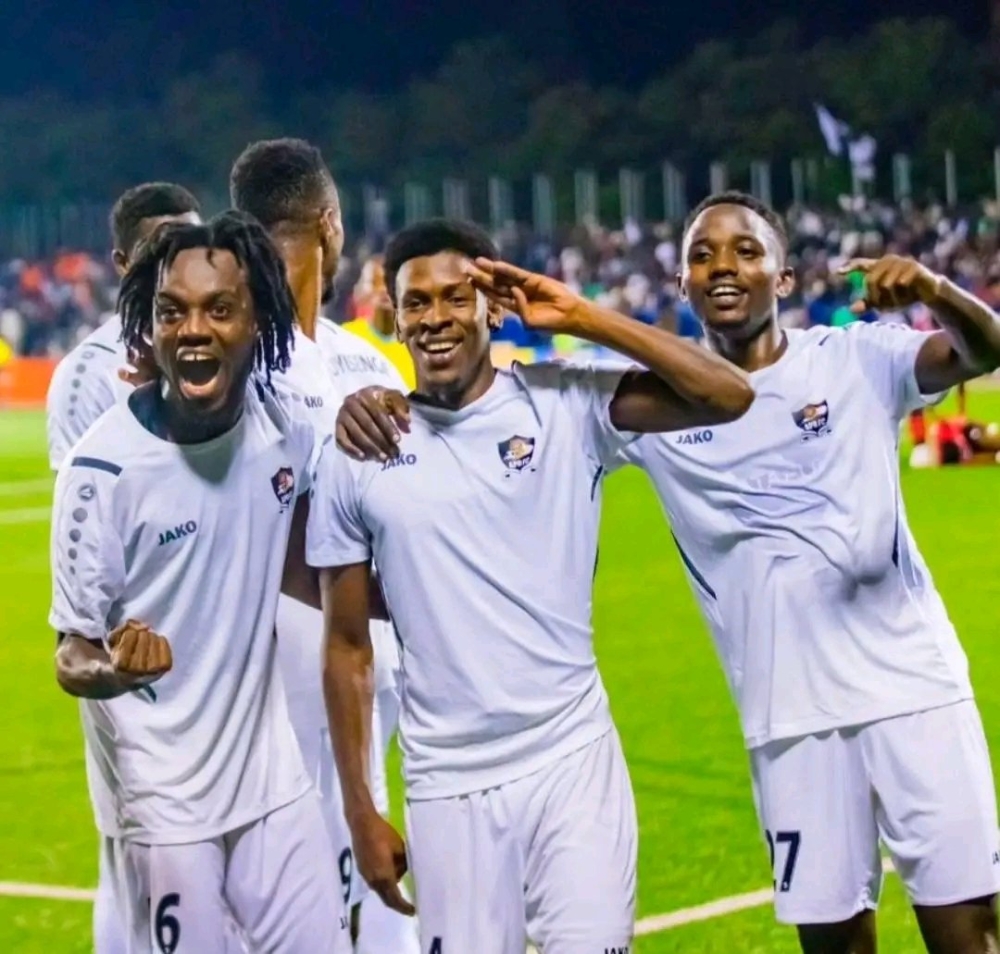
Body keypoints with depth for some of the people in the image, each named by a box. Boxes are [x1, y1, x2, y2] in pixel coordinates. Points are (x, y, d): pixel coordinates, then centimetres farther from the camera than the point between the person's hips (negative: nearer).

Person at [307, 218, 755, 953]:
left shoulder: (565, 405, -2)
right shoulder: (357, 456, 2)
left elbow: (728, 397, -14)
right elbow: (348, 647, 8)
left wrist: (581, 317, -11)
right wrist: (360, 810, 5)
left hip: (574, 759, -1)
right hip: (448, 784, 1)